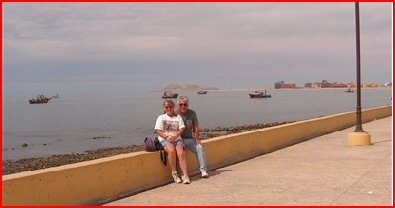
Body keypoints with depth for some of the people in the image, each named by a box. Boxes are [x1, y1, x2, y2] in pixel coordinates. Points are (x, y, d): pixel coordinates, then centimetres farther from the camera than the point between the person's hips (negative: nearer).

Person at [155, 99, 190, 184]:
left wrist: (174, 137, -13)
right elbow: (158, 131, 1)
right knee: (171, 150, -33)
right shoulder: (161, 117, 11)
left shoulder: (178, 117, 15)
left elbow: (181, 129, 4)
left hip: (177, 138, 2)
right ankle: (174, 173, -22)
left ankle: (185, 175, -30)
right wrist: (166, 137, -16)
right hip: (164, 139, -2)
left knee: (181, 153, -26)